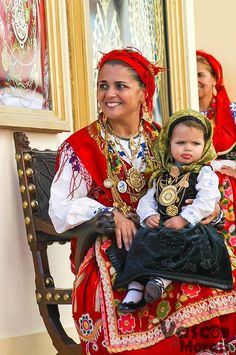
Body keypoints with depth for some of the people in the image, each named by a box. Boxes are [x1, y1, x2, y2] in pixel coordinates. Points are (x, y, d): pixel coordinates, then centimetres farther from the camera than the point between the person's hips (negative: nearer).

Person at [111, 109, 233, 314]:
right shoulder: (163, 175, 21)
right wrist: (149, 215, -5)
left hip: (191, 228, -5)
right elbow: (148, 199, 18)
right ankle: (136, 286, -25)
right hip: (159, 227, 5)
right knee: (142, 242, -19)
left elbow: (206, 202, -10)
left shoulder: (204, 173, 4)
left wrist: (184, 219, -21)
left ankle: (163, 279, -40)